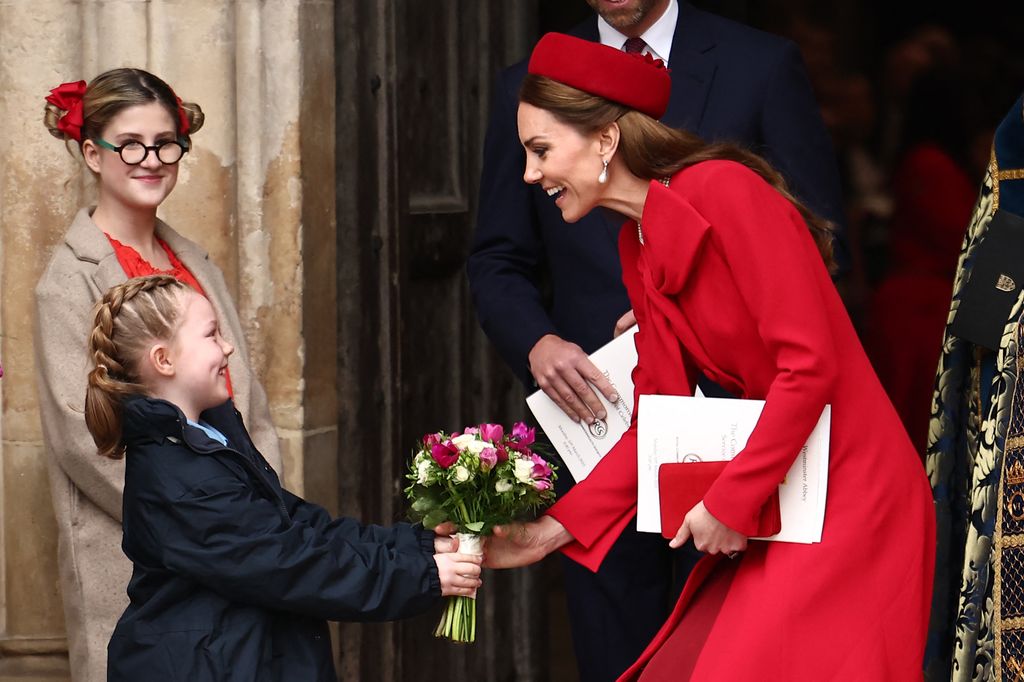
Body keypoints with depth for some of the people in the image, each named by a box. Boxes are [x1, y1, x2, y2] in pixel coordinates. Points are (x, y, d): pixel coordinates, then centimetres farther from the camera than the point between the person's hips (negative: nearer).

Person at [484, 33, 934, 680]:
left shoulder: (724, 190, -16)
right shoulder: (637, 247, 11)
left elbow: (810, 364, -20)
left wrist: (732, 501, -16)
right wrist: (552, 531, 3)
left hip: (849, 495, -8)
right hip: (774, 506, 8)